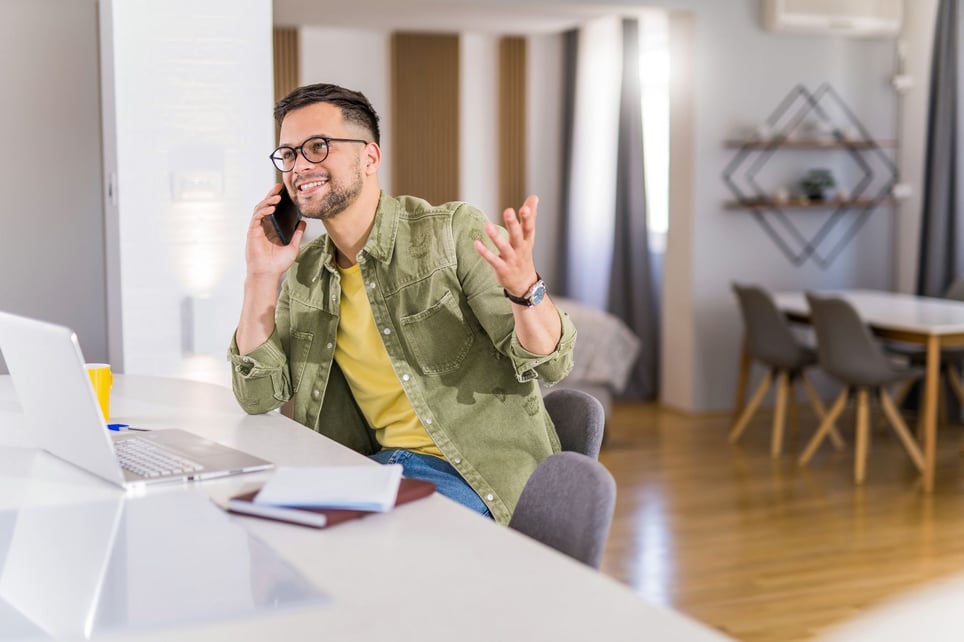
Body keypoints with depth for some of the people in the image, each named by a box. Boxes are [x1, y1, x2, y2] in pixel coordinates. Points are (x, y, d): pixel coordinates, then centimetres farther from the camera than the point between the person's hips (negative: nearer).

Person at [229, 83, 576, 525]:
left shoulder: (453, 232, -9)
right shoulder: (303, 274, 9)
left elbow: (551, 363, -12)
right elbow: (259, 397, 5)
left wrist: (524, 287, -34)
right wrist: (261, 279, -2)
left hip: (478, 474, -6)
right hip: (379, 466, 6)